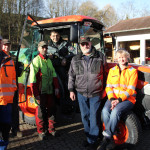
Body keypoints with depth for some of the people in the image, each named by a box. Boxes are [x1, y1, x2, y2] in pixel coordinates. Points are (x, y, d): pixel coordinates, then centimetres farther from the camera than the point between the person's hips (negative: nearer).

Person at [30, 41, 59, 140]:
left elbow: (54, 74, 16)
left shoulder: (49, 60, 13)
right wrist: (35, 93, -16)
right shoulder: (36, 61, -9)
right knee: (41, 111, 3)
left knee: (51, 109, 12)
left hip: (50, 91, 6)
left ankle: (51, 129, 29)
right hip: (40, 91, -6)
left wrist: (56, 87, 9)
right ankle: (41, 131, 19)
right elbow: (33, 78, -13)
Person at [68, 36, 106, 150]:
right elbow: (71, 76, 11)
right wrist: (71, 90, 5)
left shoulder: (100, 57, 2)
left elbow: (105, 73, 8)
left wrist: (104, 89, 8)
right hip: (81, 93, 3)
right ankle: (88, 136, 29)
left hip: (95, 94, -3)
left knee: (94, 117, 1)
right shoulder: (75, 59, 7)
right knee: (85, 116, 12)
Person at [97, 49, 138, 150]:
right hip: (113, 98, 3)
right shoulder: (112, 70, 14)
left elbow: (130, 90, -6)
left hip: (127, 99, -3)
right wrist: (112, 99, -10)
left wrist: (119, 100, -18)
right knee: (105, 111, -27)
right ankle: (111, 141, -21)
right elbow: (108, 87, 8)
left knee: (116, 111, -32)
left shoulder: (132, 71, 2)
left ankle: (106, 139, -24)